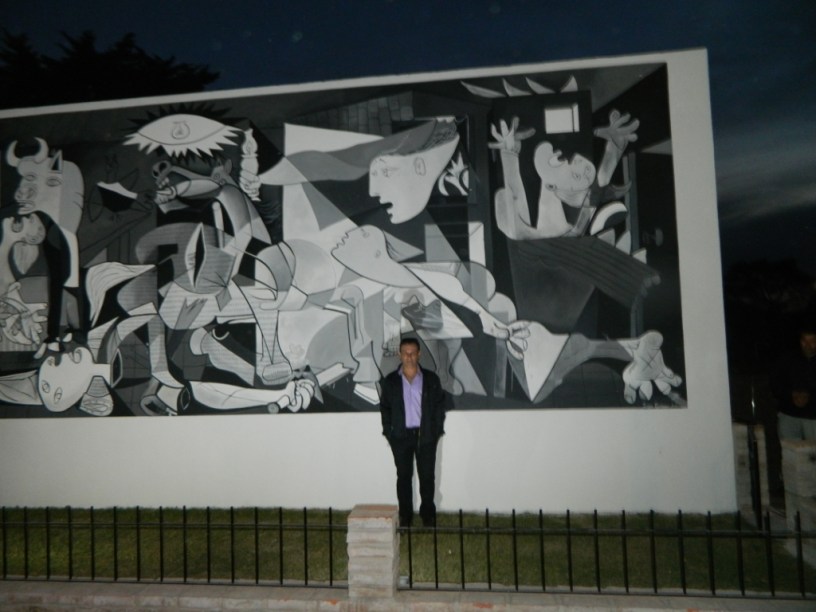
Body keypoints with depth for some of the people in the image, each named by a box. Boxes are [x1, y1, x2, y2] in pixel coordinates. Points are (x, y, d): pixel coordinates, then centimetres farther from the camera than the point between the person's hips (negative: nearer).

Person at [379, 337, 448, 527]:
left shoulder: (431, 379, -1)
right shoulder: (390, 381, 0)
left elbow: (440, 404, 3)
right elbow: (384, 407, 6)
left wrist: (437, 430, -2)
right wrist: (388, 432, -1)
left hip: (426, 435, 0)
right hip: (401, 436, 0)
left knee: (427, 476, 6)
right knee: (404, 476, 8)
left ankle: (428, 514, 21)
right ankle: (405, 515, 21)